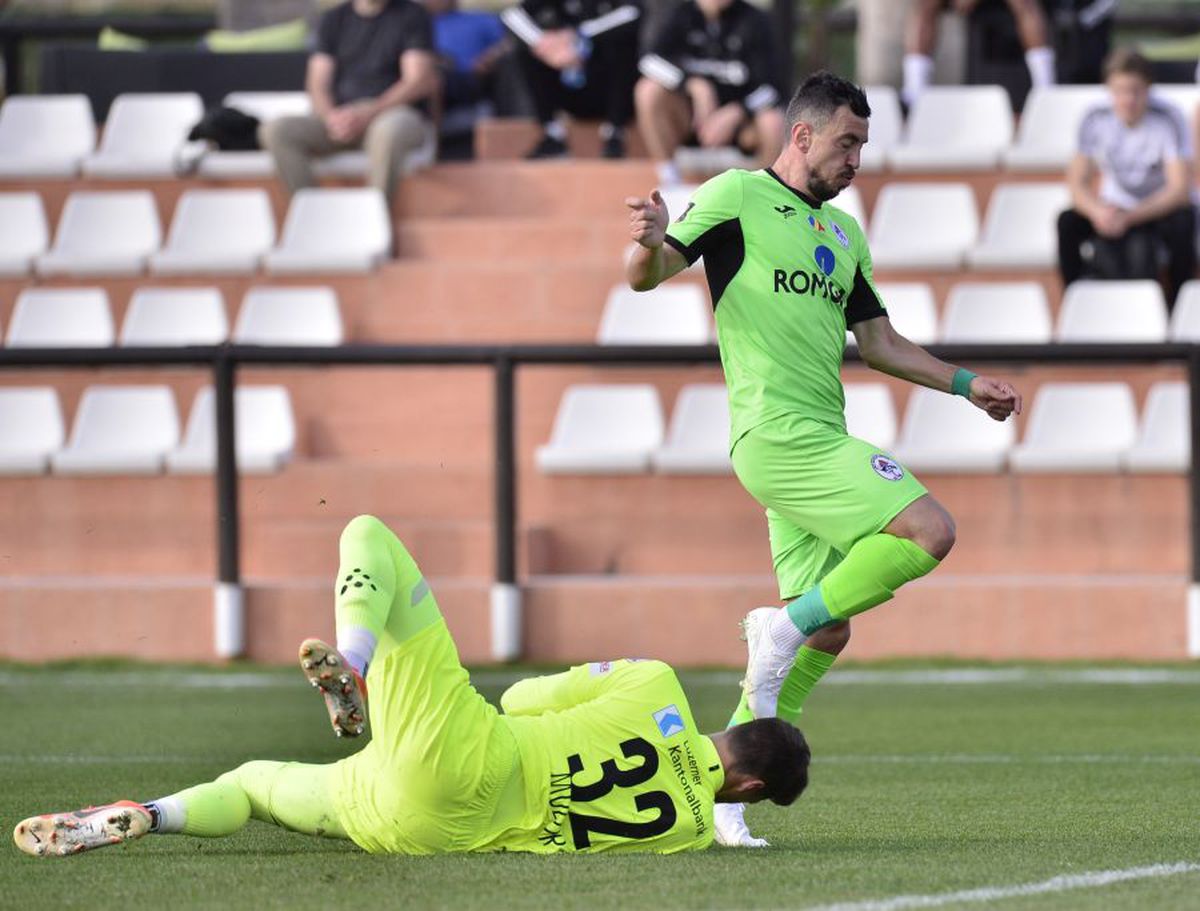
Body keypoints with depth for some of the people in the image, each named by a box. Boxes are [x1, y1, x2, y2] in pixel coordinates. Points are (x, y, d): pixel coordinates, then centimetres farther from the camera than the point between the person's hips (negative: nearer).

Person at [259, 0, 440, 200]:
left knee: (388, 132, -41)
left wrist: (366, 115, -20)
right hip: (341, 114, 4)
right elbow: (317, 85, 9)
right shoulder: (334, 19, 15)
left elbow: (419, 82, -7)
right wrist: (331, 116, -16)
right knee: (275, 130, -23)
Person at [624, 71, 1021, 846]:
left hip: (817, 441, 8)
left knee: (827, 631, 4)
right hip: (778, 431, -8)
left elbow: (877, 341, 28)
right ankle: (785, 626, -10)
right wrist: (652, 245, -31)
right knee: (929, 530, -21)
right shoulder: (738, 198, -1)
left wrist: (966, 384, 20)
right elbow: (649, 275, -7)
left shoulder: (844, 233, 22)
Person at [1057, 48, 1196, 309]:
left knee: (1183, 222, -36)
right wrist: (1098, 212, -33)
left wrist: (1129, 218, -34)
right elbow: (1078, 182, -9)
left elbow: (1180, 189, -22)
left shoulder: (1168, 120, -18)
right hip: (1114, 207, 2)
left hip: (1160, 208, -2)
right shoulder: (1096, 120, -10)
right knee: (1067, 224, -26)